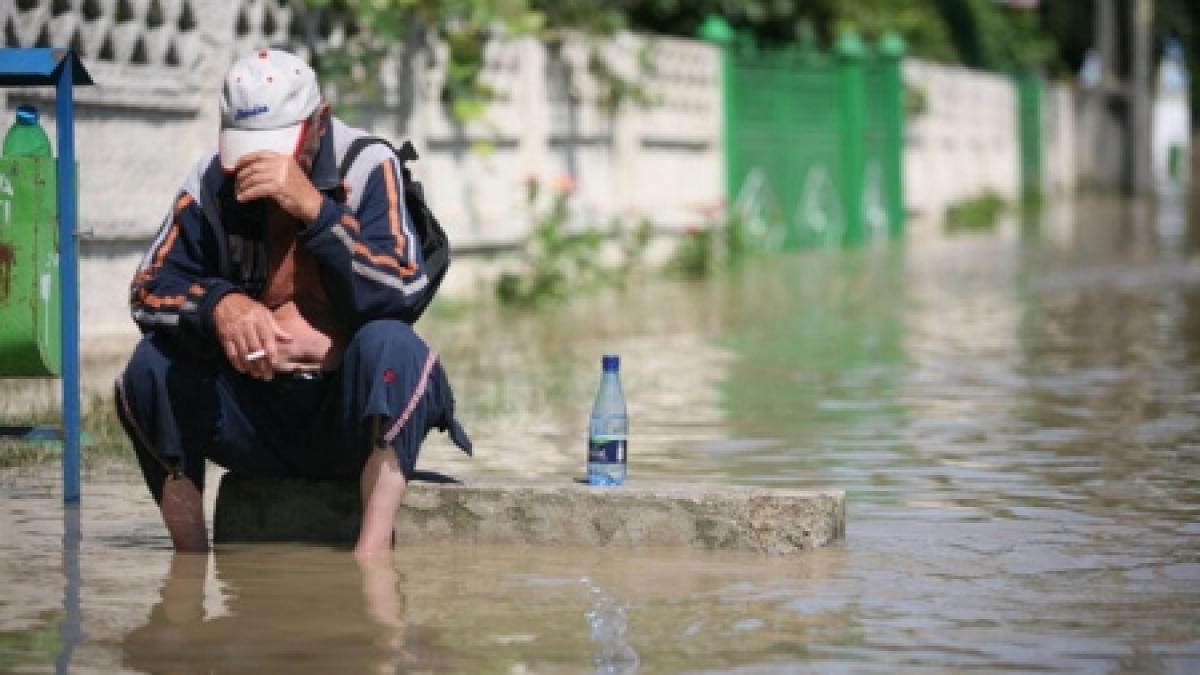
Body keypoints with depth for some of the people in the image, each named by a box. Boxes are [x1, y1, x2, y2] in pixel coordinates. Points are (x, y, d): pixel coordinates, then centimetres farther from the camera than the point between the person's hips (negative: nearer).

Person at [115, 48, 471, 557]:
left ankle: (372, 555, -37)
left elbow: (403, 296, -23)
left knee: (388, 342, -32)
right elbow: (149, 289, -4)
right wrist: (219, 303, -26)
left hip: (356, 416, -3)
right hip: (256, 417, 3)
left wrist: (314, 207, -33)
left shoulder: (367, 168, -11)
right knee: (153, 365, -19)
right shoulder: (214, 178, -3)